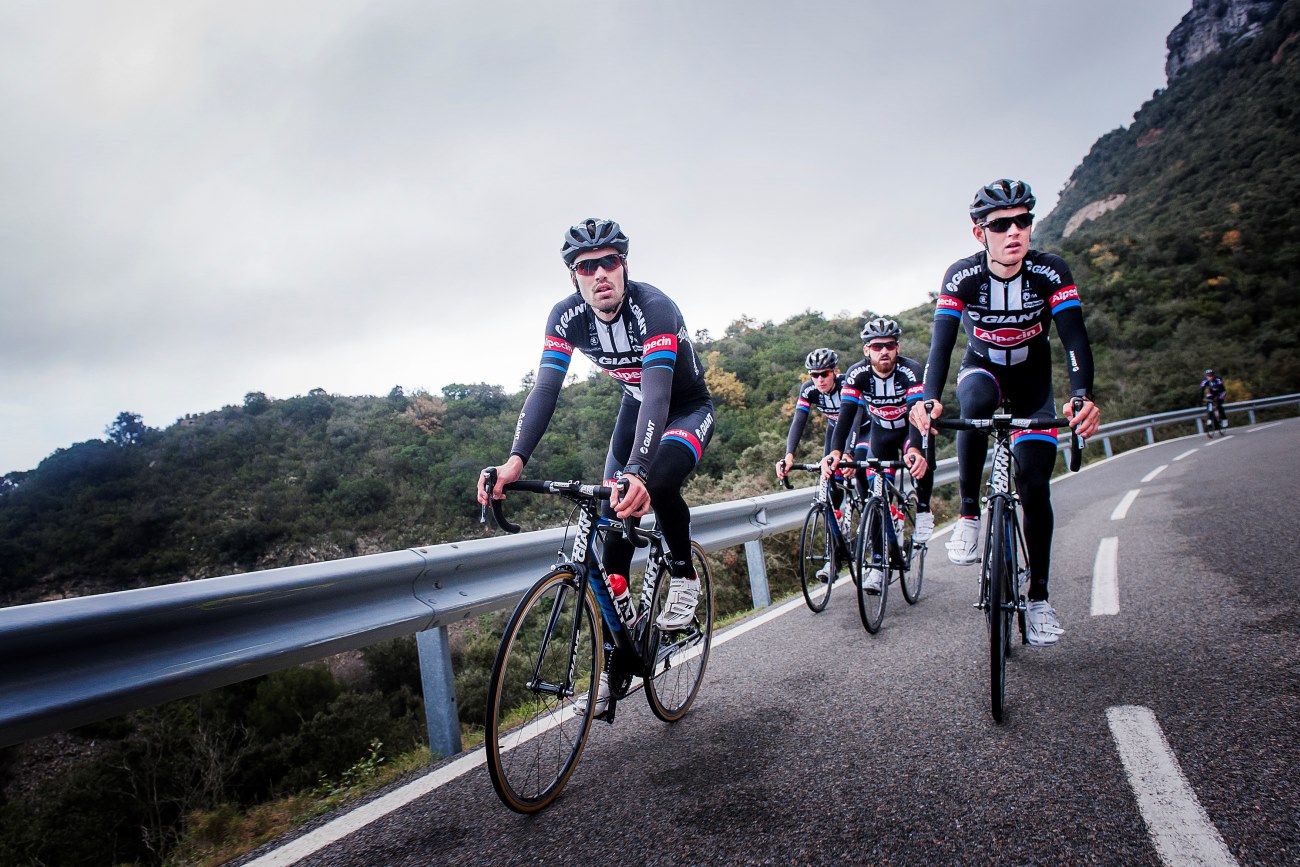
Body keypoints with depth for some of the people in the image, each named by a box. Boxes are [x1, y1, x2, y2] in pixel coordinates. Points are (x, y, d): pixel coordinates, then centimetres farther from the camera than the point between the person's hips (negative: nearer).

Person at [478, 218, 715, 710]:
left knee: (658, 482, -35)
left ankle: (684, 577, -5)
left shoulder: (655, 309, -33)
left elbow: (658, 395, -44)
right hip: (636, 406, 5)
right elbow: (545, 390, -24)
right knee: (613, 516, -6)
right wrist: (515, 460, -40)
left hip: (688, 408, -5)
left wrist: (639, 473, -58)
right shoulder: (567, 317, -18)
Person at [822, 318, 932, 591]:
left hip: (909, 429, -2)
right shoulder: (857, 374, -23)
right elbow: (846, 415, -30)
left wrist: (914, 449, -60)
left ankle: (923, 510, -6)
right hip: (878, 431, 2)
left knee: (920, 460, -34)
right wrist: (835, 452, -47)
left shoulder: (911, 371, -29)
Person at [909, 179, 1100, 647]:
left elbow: (1074, 337, -31)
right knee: (975, 402, -40)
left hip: (1033, 379, 1)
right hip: (981, 368, 0)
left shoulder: (1051, 271, -23)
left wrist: (1082, 395, -49)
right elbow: (942, 341, -32)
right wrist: (928, 398, -50)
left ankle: (1038, 597, 6)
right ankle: (969, 514, -21)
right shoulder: (961, 275, -24)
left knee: (1035, 485, -9)